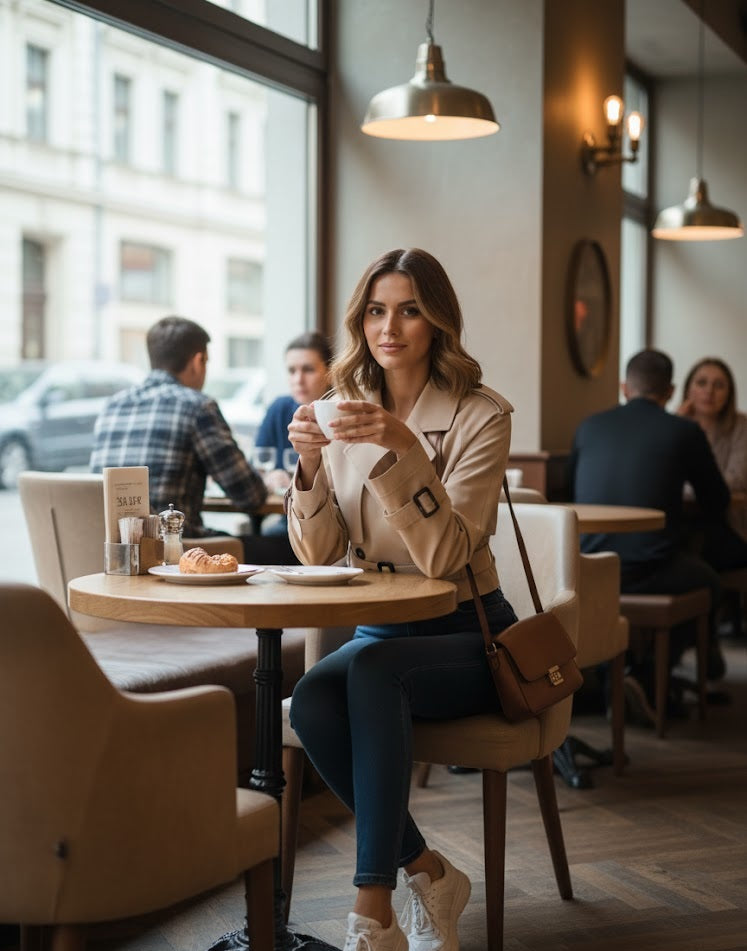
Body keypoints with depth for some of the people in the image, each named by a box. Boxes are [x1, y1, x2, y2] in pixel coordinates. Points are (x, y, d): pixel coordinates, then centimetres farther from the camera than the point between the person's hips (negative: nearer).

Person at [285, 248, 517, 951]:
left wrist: (403, 449, -32)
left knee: (371, 671, -34)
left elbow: (445, 555, -20)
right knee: (311, 702, -27)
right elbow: (317, 555, 0)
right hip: (377, 632, 4)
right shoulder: (347, 415, 6)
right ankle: (429, 874, -8)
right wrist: (310, 466, -18)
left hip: (466, 635, -4)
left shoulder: (480, 416, -9)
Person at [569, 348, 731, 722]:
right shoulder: (685, 432, 0)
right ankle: (647, 678, 12)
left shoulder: (589, 427, 8)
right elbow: (716, 506, 10)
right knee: (708, 584, 26)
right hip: (651, 571, -5)